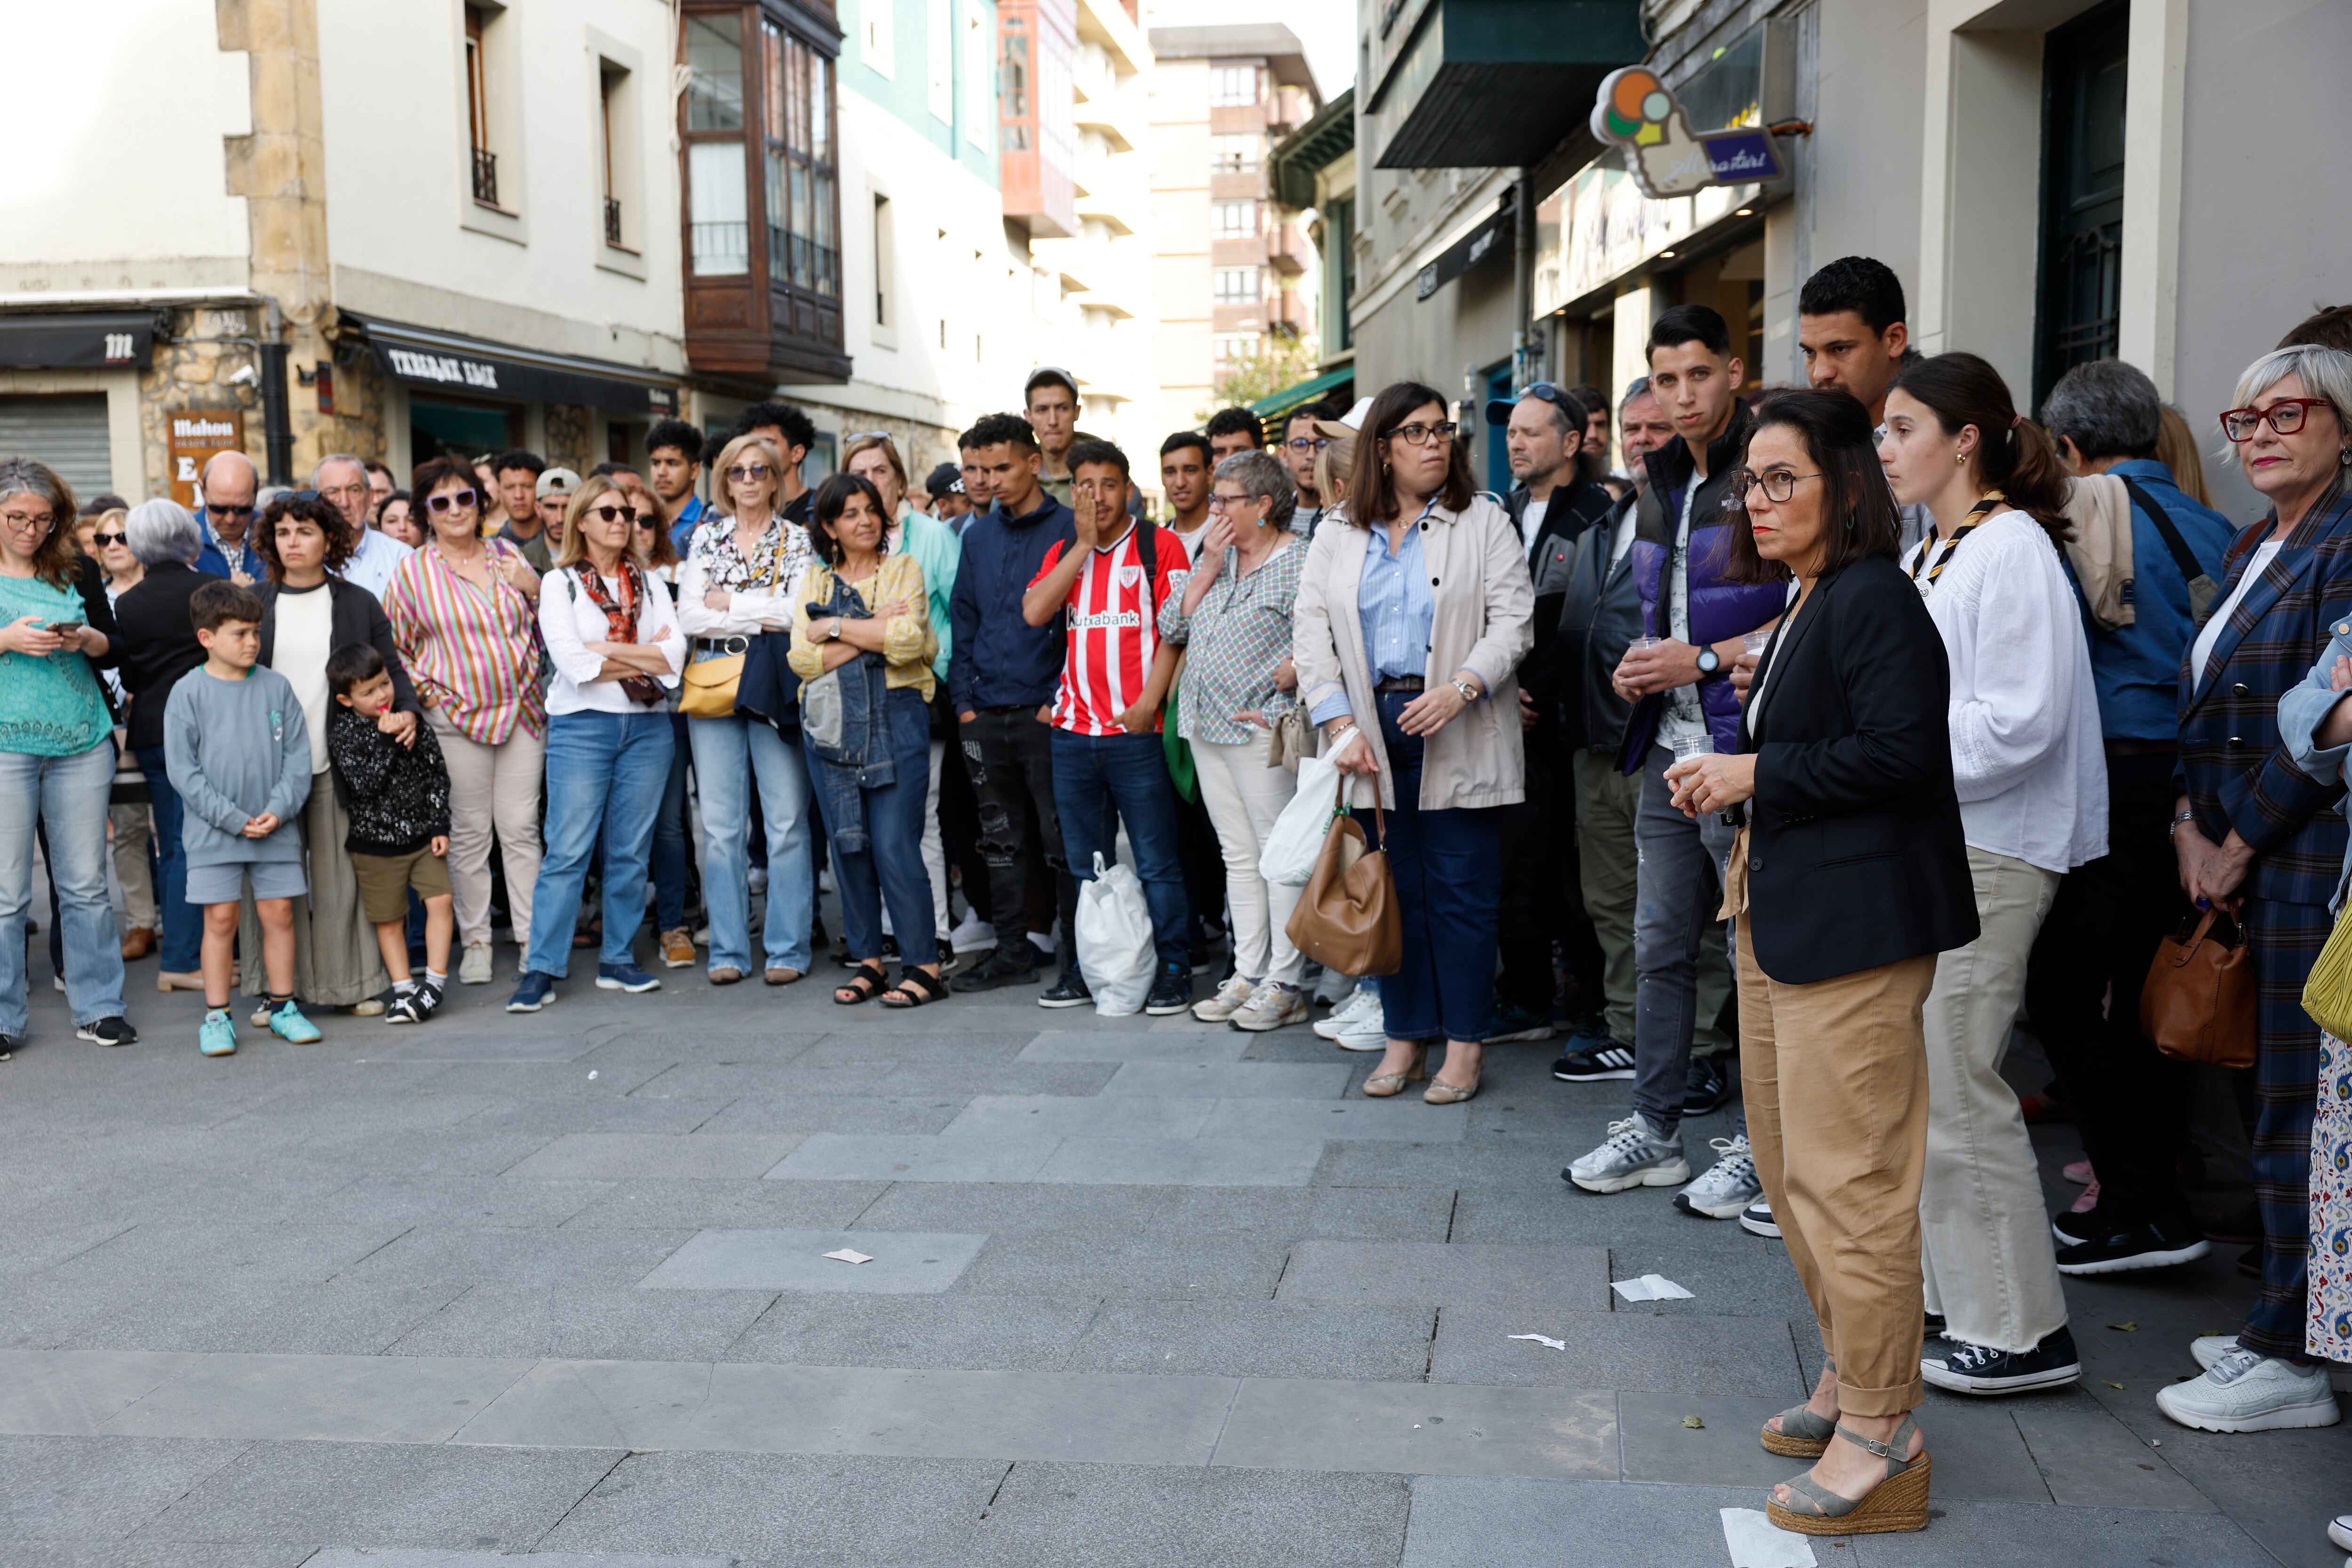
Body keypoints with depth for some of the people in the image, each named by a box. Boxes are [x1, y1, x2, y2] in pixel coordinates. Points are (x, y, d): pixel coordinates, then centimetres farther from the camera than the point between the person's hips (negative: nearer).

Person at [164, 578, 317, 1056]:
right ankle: (217, 1017, 10)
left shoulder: (276, 686, 3)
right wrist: (234, 818, -12)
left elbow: (298, 756, 4)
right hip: (214, 832, -2)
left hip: (276, 828, 2)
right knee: (220, 918, 1)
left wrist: (279, 810, -9)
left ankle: (283, 1008, 18)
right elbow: (183, 770, -6)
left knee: (279, 913, 6)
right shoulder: (188, 694, -4)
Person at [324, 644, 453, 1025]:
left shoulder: (414, 723, -1)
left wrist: (440, 825, 0)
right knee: (390, 919, 6)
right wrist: (386, 740, -25)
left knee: (441, 900, -9)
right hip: (376, 841, -2)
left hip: (423, 834, 2)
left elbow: (437, 775, 4)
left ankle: (435, 981, -1)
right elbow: (366, 785, -20)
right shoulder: (344, 734, -9)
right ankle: (403, 988, 16)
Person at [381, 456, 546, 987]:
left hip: (523, 707, 2)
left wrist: (534, 591, -4)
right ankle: (475, 941, 12)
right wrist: (428, 693, -5)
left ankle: (531, 937, 9)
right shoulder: (414, 569, 1)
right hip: (458, 716, -2)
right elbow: (394, 646, 6)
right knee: (469, 833, 2)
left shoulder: (508, 555, 9)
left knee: (522, 827, 2)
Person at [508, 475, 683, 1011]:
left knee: (630, 850, 6)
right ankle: (542, 970, -4)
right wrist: (645, 659, -6)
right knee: (567, 851, -7)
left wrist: (607, 650, -10)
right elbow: (572, 663, -11)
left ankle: (618, 960, 14)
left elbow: (676, 652, -2)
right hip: (582, 726, -3)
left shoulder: (650, 582, 13)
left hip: (647, 726, 4)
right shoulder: (559, 583, 3)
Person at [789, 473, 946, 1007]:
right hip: (831, 725, 4)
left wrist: (837, 627, -7)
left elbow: (908, 641, -12)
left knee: (895, 846, -8)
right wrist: (874, 630, -9)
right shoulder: (815, 581, 12)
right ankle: (867, 960, 16)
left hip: (895, 720, -3)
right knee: (848, 845, 5)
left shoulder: (904, 569, 5)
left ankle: (923, 965, -2)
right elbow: (803, 659, -2)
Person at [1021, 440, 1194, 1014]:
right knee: (1086, 865, 11)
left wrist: (1148, 703, -13)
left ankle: (1174, 971, 5)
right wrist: (1083, 544, -3)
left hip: (1137, 730, -5)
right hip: (1073, 730, 5)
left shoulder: (1158, 545, 1)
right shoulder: (1063, 552, 14)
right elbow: (1034, 612, -3)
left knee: (1155, 861, -2)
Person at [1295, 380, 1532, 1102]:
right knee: (1393, 889, 8)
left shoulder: (1484, 523, 5)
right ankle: (1404, 1036, 18)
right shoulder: (1337, 539, 12)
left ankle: (1464, 1044, 8)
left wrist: (1461, 689, -19)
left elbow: (1512, 620, -4)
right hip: (1371, 731, 3)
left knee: (1462, 890, -1)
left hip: (1458, 733, -3)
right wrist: (1338, 722, -7)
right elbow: (1310, 631, 5)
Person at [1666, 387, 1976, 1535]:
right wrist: (1730, 782, 5)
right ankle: (1849, 1376, 32)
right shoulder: (1804, 604, 17)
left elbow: (1898, 750, -24)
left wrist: (1756, 774, -17)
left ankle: (1881, 1430, 6)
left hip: (1854, 923, -11)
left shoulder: (1873, 600, -14)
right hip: (1783, 916, 11)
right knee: (1790, 1168, 18)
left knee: (1846, 1179, -5)